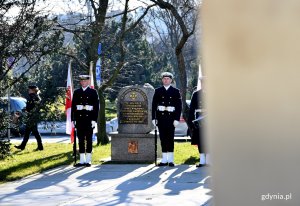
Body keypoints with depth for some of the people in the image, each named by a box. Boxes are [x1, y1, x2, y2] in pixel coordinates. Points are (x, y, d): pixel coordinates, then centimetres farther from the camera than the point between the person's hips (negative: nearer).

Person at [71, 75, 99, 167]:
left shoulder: (93, 92, 3)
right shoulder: (76, 92, 11)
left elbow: (96, 106, -1)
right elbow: (73, 106, 10)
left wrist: (94, 120, -8)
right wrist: (73, 120, 3)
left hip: (89, 119, -3)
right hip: (79, 119, 3)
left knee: (89, 139, 0)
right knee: (81, 139, 4)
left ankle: (88, 160, 4)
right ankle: (82, 160, 8)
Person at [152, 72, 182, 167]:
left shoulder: (175, 91, 5)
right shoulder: (158, 91, 10)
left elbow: (179, 106, 2)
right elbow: (154, 105, 9)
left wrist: (177, 119, -6)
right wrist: (153, 118, 2)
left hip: (171, 117, -2)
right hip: (161, 117, 2)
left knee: (170, 138, -5)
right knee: (163, 138, 4)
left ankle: (171, 160, -2)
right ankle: (164, 160, 8)